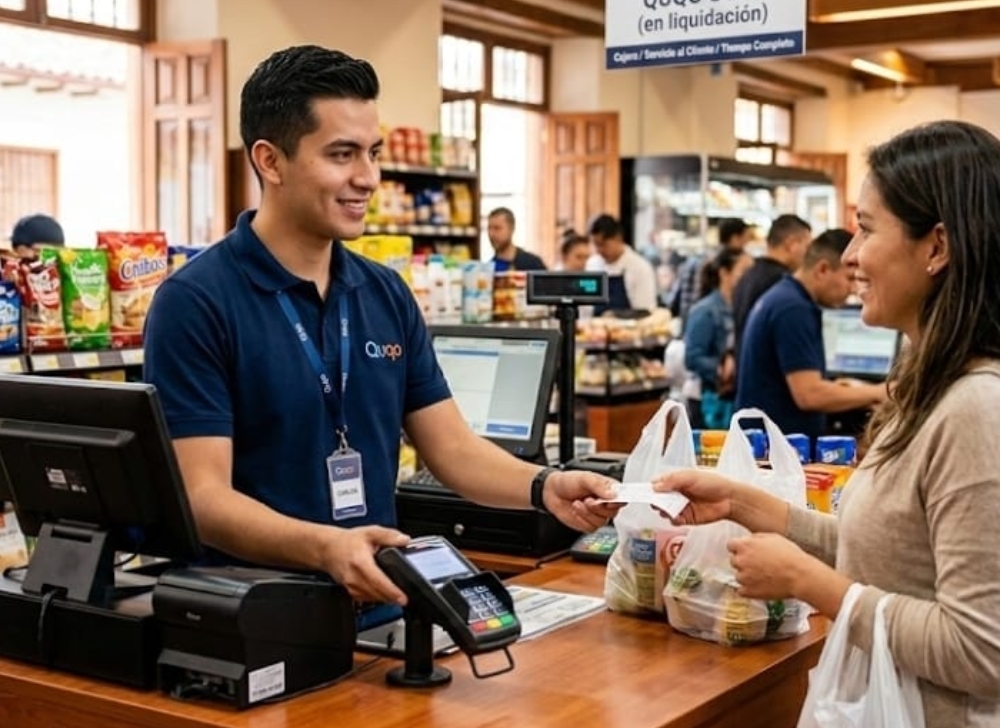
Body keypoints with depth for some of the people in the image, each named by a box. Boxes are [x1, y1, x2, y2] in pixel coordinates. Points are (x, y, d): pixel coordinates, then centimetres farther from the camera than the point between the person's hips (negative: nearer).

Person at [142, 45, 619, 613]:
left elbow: (452, 447, 10)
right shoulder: (195, 303, -9)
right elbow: (203, 496, -15)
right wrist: (325, 548, -32)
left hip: (377, 602, 5)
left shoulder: (388, 295, 9)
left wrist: (544, 487, -9)